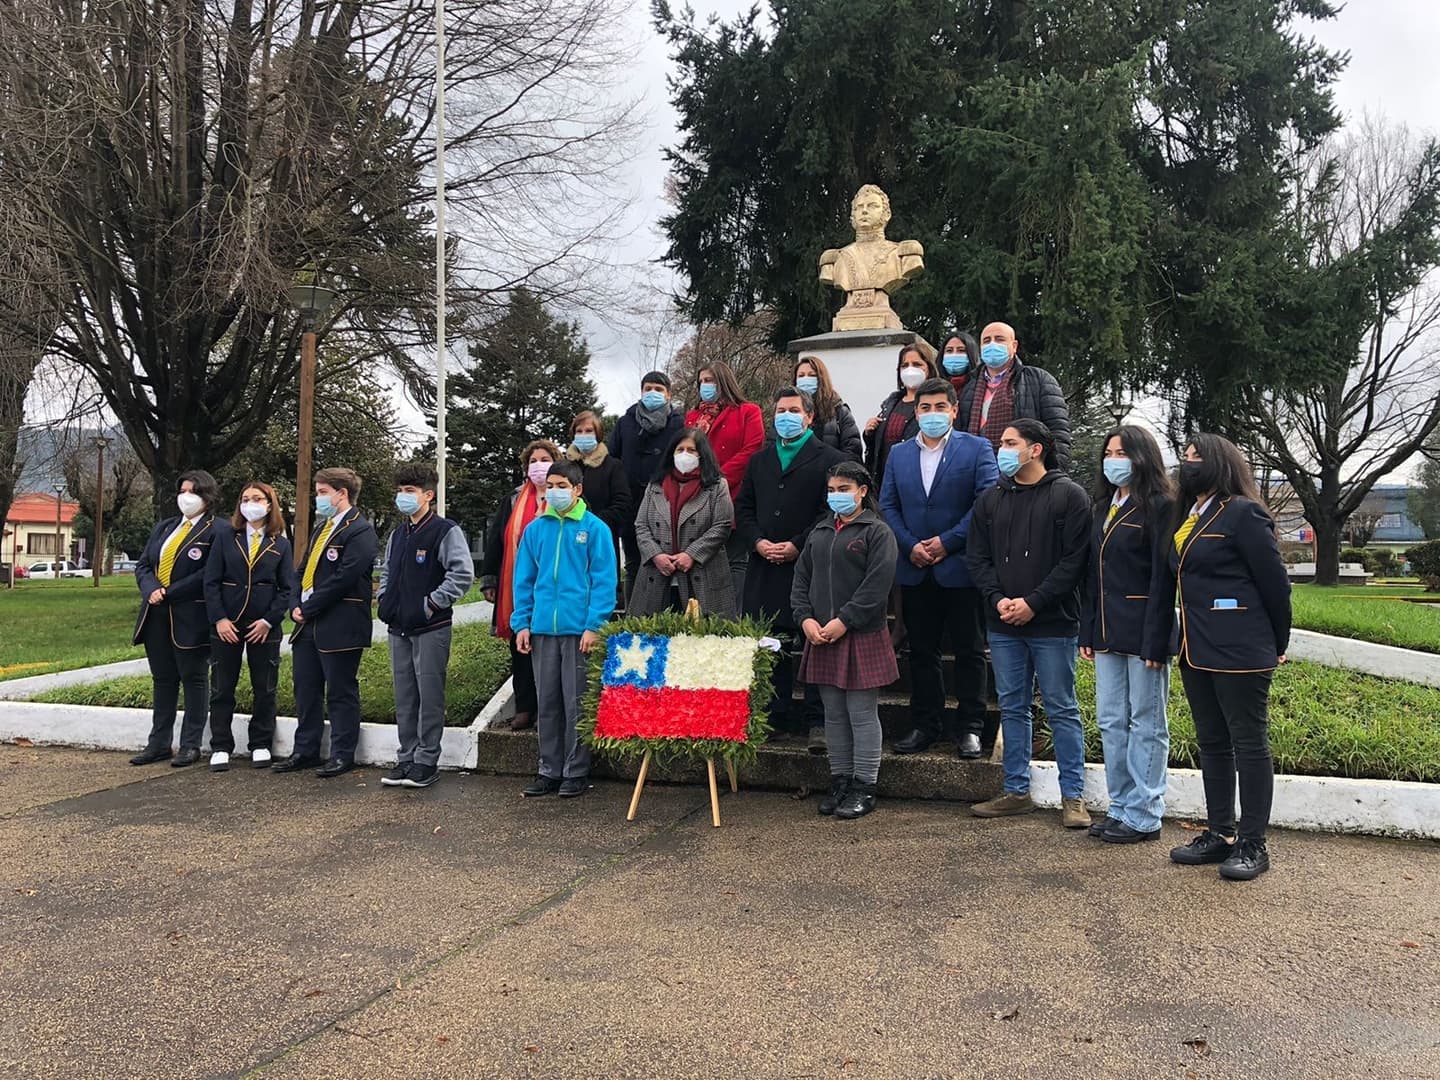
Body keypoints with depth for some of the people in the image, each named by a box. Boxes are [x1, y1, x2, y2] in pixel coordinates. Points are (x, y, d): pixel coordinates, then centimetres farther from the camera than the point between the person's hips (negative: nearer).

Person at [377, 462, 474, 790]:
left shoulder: (445, 531, -9)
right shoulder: (397, 534, 15)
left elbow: (463, 574, -17)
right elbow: (386, 572, 28)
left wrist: (433, 603, -15)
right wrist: (384, 599, 13)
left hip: (431, 628, -7)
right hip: (399, 628, 8)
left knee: (430, 695, -2)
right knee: (404, 697, 12)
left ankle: (427, 761, 6)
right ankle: (407, 758, 20)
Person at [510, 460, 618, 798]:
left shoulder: (595, 528, -3)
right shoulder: (536, 529, 8)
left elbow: (604, 580, -7)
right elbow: (524, 579, 10)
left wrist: (594, 626, -14)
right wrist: (521, 623, 3)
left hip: (579, 630, -4)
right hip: (542, 630, 4)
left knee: (576, 703, 3)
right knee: (547, 703, 11)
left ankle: (576, 772, 14)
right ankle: (550, 770, 22)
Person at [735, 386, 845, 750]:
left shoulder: (829, 459, 1)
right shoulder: (760, 460, 18)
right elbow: (743, 508, 15)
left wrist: (797, 546, -13)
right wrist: (758, 542, -2)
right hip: (764, 568, 5)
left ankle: (817, 721, 3)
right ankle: (775, 716, 17)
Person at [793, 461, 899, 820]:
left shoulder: (877, 532, -4)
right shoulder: (819, 533, 15)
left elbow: (877, 586, -14)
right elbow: (801, 578, 12)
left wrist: (844, 621, -17)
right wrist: (806, 618, -3)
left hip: (862, 638, -6)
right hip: (820, 637, 6)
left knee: (862, 715, 0)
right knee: (834, 715, 12)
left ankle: (864, 787, 9)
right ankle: (840, 781, 22)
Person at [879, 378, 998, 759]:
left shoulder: (977, 449, 0)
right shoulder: (899, 454, 12)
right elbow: (888, 505, 8)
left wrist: (947, 541, -13)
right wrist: (910, 545, -6)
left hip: (961, 567, -3)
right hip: (915, 570, 4)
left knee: (969, 650, 4)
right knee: (922, 651, 10)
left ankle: (970, 727, 13)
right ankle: (925, 725, 19)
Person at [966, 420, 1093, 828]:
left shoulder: (1069, 495, -4)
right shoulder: (991, 500, 12)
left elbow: (1075, 559, -10)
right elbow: (977, 557, 10)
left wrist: (1033, 602, -15)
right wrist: (997, 598, -7)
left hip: (1053, 625, -5)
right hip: (1003, 625, 5)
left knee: (1061, 710, 2)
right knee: (1012, 708, 11)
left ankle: (1073, 796, 11)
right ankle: (1017, 791, 21)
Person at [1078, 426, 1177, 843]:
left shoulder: (1159, 508, -9)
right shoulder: (1105, 508, 15)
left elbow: (1163, 579, -14)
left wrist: (1155, 641, -18)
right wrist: (1087, 632, 12)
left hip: (1142, 633, -8)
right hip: (1108, 634, 8)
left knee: (1145, 724, 2)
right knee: (1111, 722, 11)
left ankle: (1143, 816, 10)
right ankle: (1121, 806, 21)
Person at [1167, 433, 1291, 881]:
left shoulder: (1243, 513, -11)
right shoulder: (1187, 518, 14)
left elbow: (1275, 582, -9)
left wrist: (1277, 644, -1)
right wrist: (1187, 641, 15)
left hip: (1239, 653, -9)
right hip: (1197, 651, 9)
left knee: (1250, 744, 1)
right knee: (1212, 744, 14)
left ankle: (1252, 844, 9)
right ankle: (1220, 833, 23)